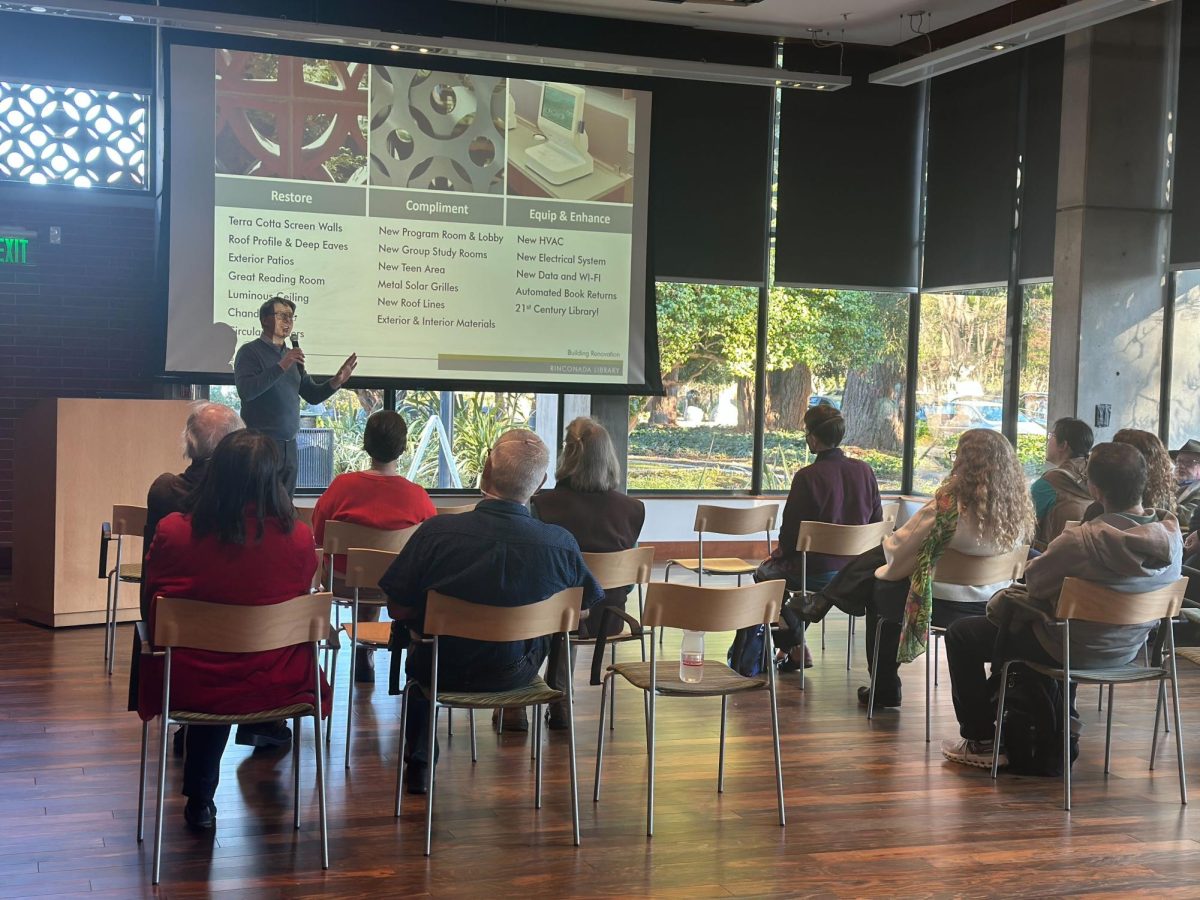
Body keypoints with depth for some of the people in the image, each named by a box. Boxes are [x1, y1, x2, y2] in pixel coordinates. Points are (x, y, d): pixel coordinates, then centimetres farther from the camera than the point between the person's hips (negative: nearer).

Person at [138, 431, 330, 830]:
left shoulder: (173, 532, -15)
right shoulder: (298, 538, -16)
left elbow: (151, 607, 2)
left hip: (188, 687, 0)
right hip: (273, 688, 0)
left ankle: (200, 800, 43)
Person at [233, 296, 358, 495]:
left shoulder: (291, 355, 18)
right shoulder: (250, 352, -3)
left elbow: (312, 395, 20)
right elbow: (245, 391, -19)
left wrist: (336, 382, 3)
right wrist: (281, 367, -22)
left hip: (289, 445, 7)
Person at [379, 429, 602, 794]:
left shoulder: (436, 532, -27)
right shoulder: (562, 544, -24)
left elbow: (399, 609, -16)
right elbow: (586, 607, -5)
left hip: (445, 671, -1)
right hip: (516, 674, 1)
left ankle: (418, 764, 45)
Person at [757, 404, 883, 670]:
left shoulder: (807, 477, -20)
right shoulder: (865, 471, -2)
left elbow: (791, 530, -13)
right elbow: (876, 521, 8)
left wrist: (781, 550, 10)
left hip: (818, 573, -7)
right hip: (855, 567, 7)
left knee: (765, 572, 23)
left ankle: (795, 647, 21)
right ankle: (791, 645, 34)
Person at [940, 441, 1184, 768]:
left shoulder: (1082, 541, -34)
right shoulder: (1171, 536, -14)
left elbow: (1033, 583, -17)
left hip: (1076, 651, -7)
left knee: (961, 634, 11)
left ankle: (981, 742, 16)